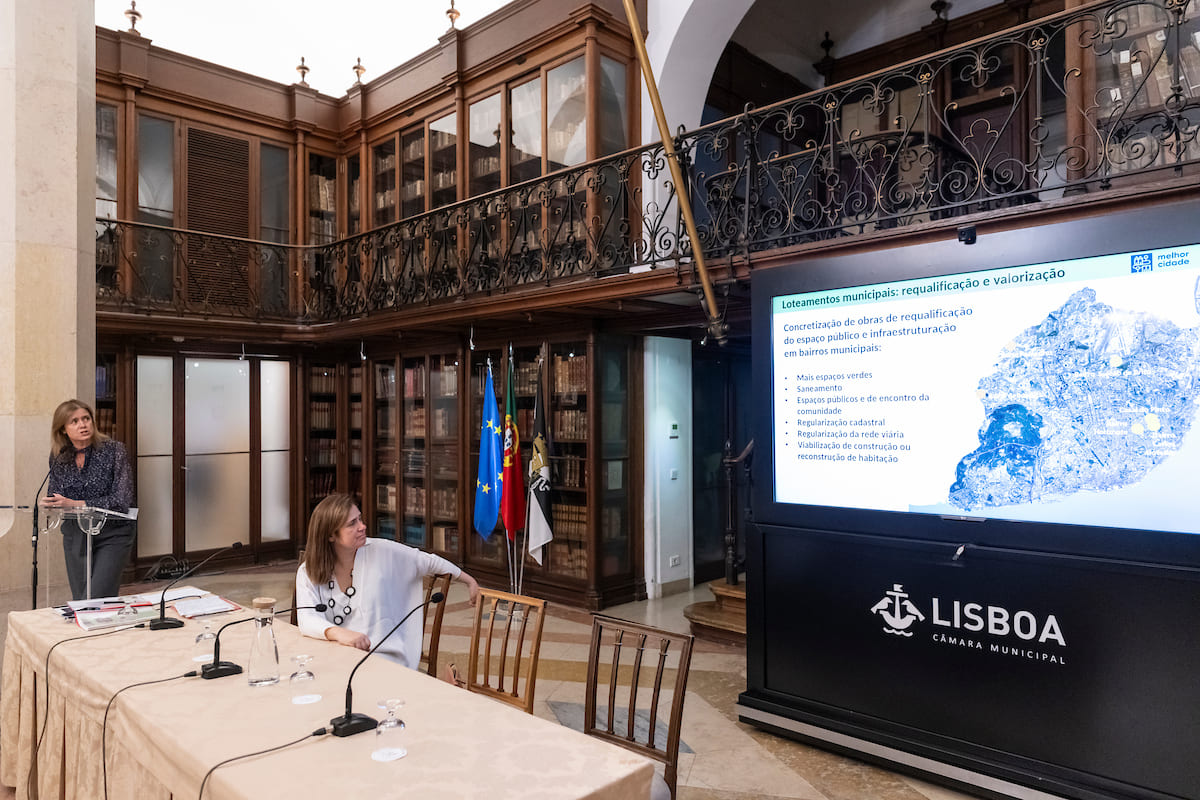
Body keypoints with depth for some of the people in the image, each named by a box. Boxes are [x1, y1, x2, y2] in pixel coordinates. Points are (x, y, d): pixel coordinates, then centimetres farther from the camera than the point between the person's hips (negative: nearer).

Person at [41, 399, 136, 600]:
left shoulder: (114, 450, -11)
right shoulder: (58, 457, 2)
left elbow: (122, 500, -17)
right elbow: (54, 491, 13)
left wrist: (76, 504, -22)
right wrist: (48, 502, -10)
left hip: (111, 535, -5)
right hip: (74, 536, 5)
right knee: (79, 604, 12)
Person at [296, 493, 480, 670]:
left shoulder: (381, 551, -1)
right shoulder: (308, 572, 1)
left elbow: (429, 562, 12)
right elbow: (306, 618, -14)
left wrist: (469, 581, 20)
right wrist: (338, 633, -35)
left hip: (384, 657, -2)